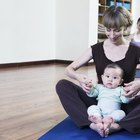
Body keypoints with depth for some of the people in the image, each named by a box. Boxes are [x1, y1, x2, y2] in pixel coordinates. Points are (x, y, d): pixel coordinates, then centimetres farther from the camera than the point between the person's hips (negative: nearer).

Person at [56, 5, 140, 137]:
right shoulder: (96, 49, 2)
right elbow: (69, 69, 2)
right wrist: (79, 77, -22)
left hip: (125, 103, -1)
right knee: (62, 85, -21)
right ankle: (92, 123, -34)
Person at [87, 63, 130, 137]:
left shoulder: (120, 90, 14)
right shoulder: (100, 87, 19)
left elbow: (125, 101, 2)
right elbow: (91, 94, 9)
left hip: (113, 112, -1)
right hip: (100, 111, 1)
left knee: (121, 113, -27)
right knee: (92, 108, -23)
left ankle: (110, 119, -52)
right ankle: (98, 119, -49)